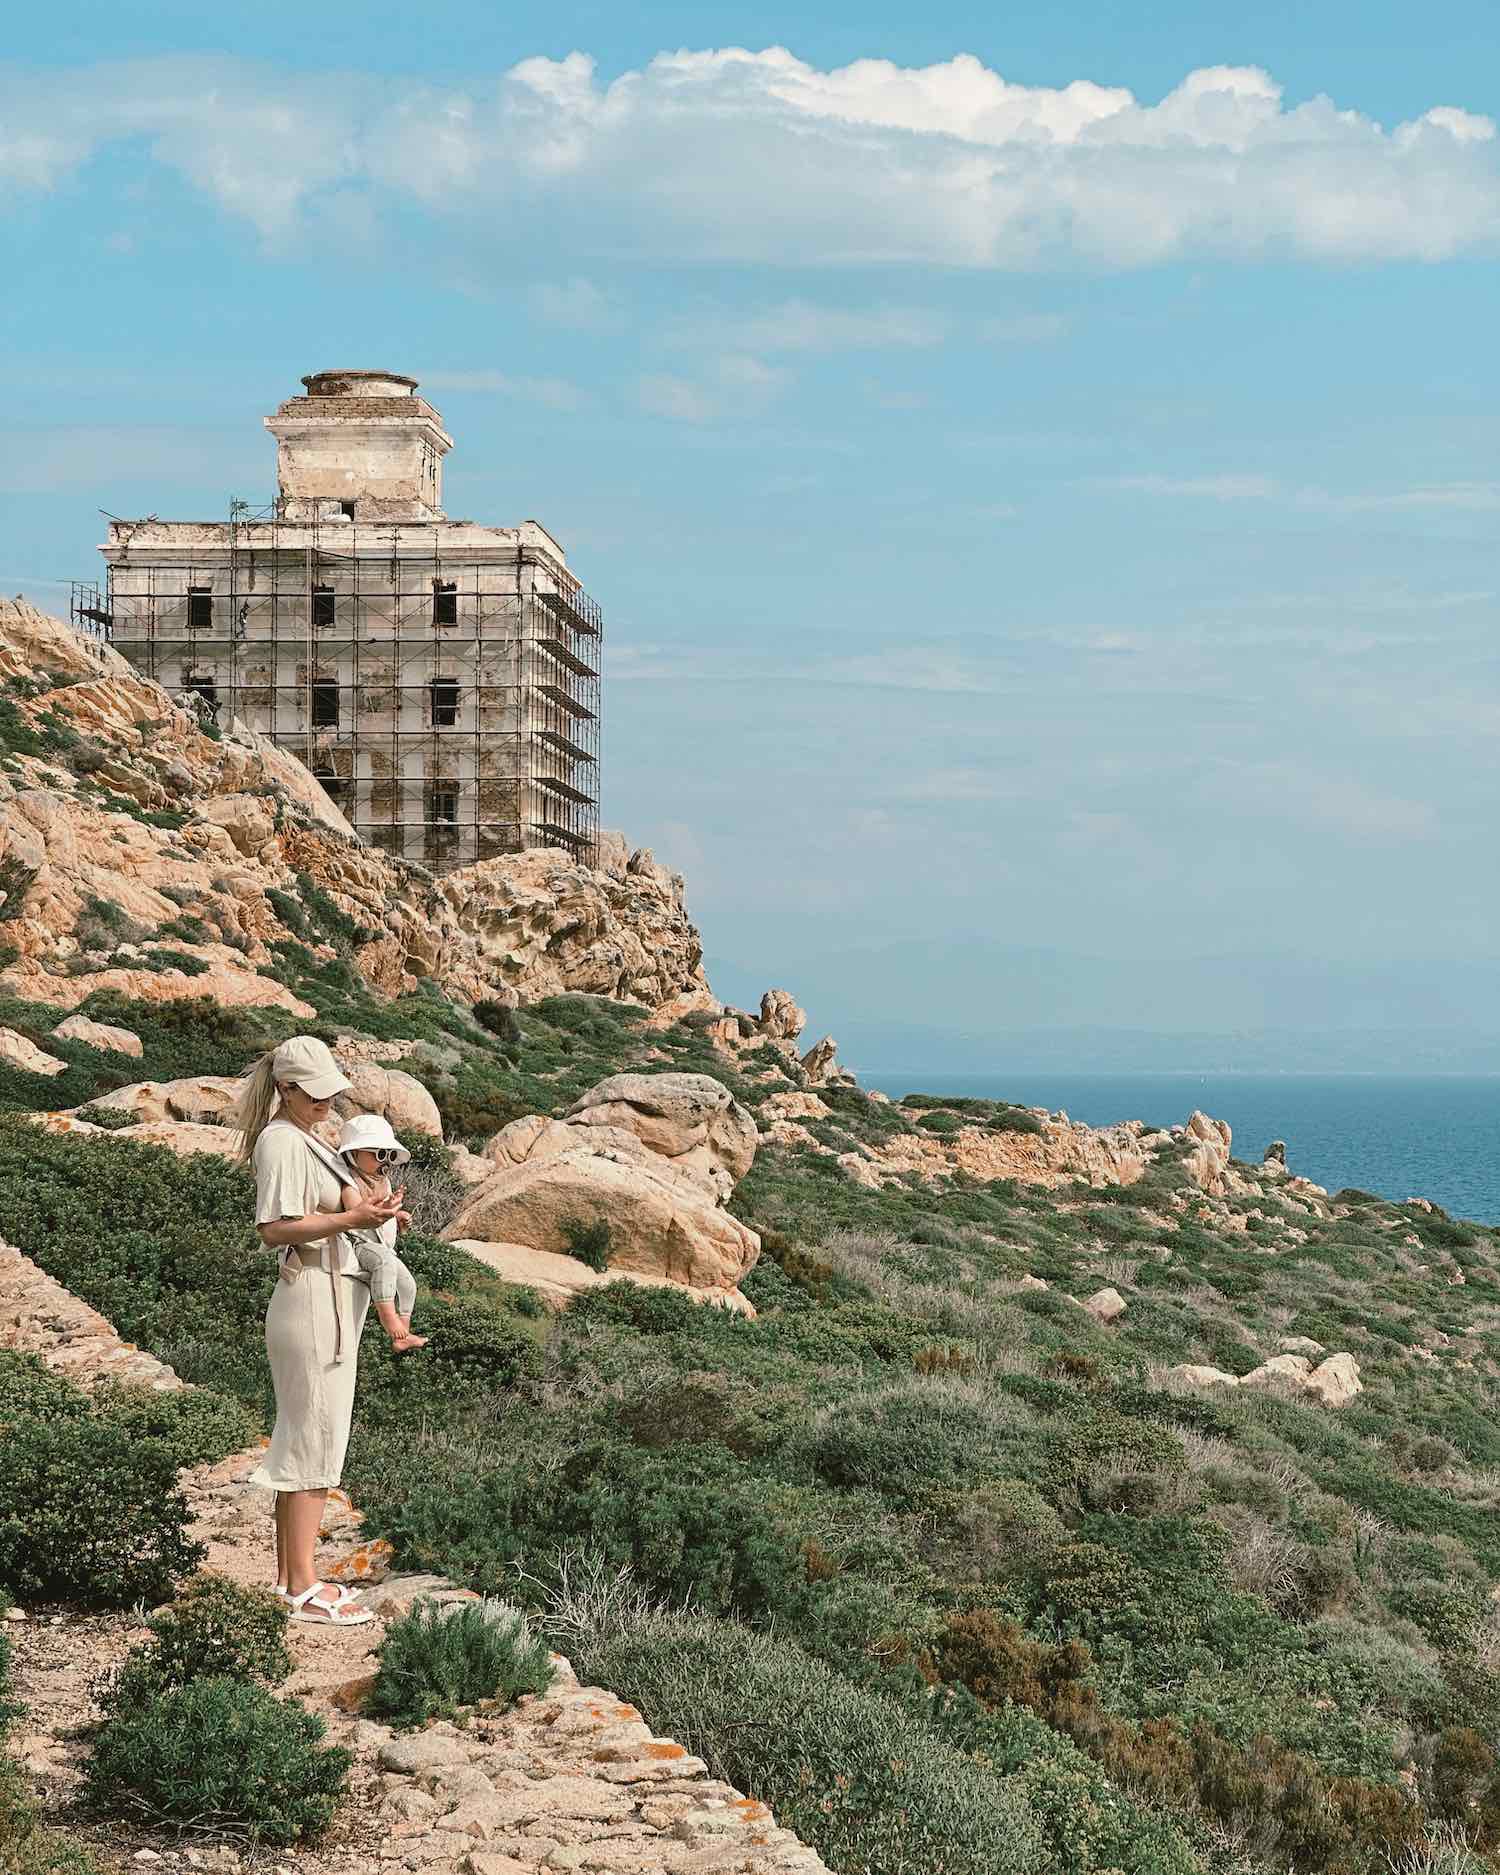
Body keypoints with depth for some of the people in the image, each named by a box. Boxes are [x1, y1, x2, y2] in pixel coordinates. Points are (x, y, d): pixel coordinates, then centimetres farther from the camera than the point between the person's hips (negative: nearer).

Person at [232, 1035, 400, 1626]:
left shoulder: (304, 1137, 17)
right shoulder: (281, 1141, -15)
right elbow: (275, 1228, -24)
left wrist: (376, 1215, 11)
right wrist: (352, 1218, -30)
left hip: (334, 1302, 11)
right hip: (310, 1297, -11)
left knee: (300, 1440, 13)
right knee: (314, 1440, -8)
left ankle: (289, 1575, 20)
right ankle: (304, 1589, -4)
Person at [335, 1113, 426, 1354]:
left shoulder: (383, 1180, 13)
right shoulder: (350, 1182, -15)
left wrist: (399, 1219, 4)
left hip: (384, 1246, 10)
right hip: (359, 1244, -10)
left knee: (407, 1283, 5)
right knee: (384, 1261, -37)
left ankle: (401, 1337, 13)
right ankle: (387, 1315, -38)